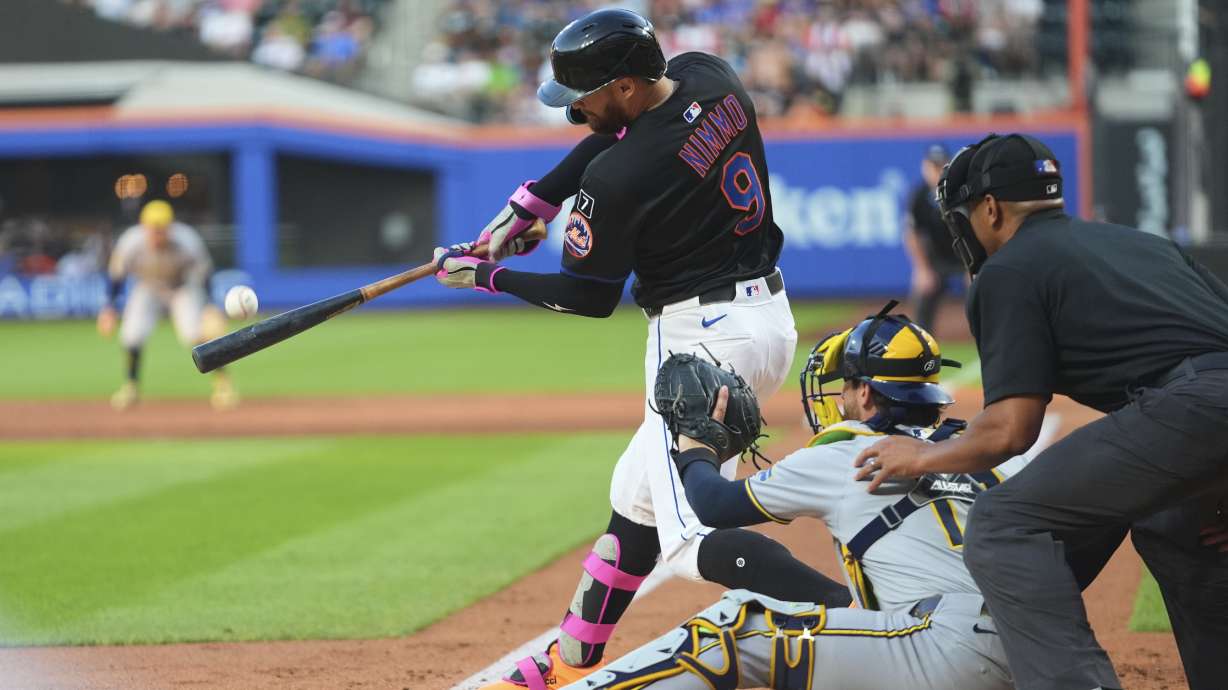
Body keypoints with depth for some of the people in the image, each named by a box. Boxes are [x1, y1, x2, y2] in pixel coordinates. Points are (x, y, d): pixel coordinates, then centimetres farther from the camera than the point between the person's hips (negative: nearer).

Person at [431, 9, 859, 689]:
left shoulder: (618, 179, -22)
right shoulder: (709, 77, -1)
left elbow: (589, 297, -8)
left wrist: (485, 276, 4)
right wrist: (526, 205, 11)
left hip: (704, 337, -10)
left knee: (691, 542, -11)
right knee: (638, 494, 20)